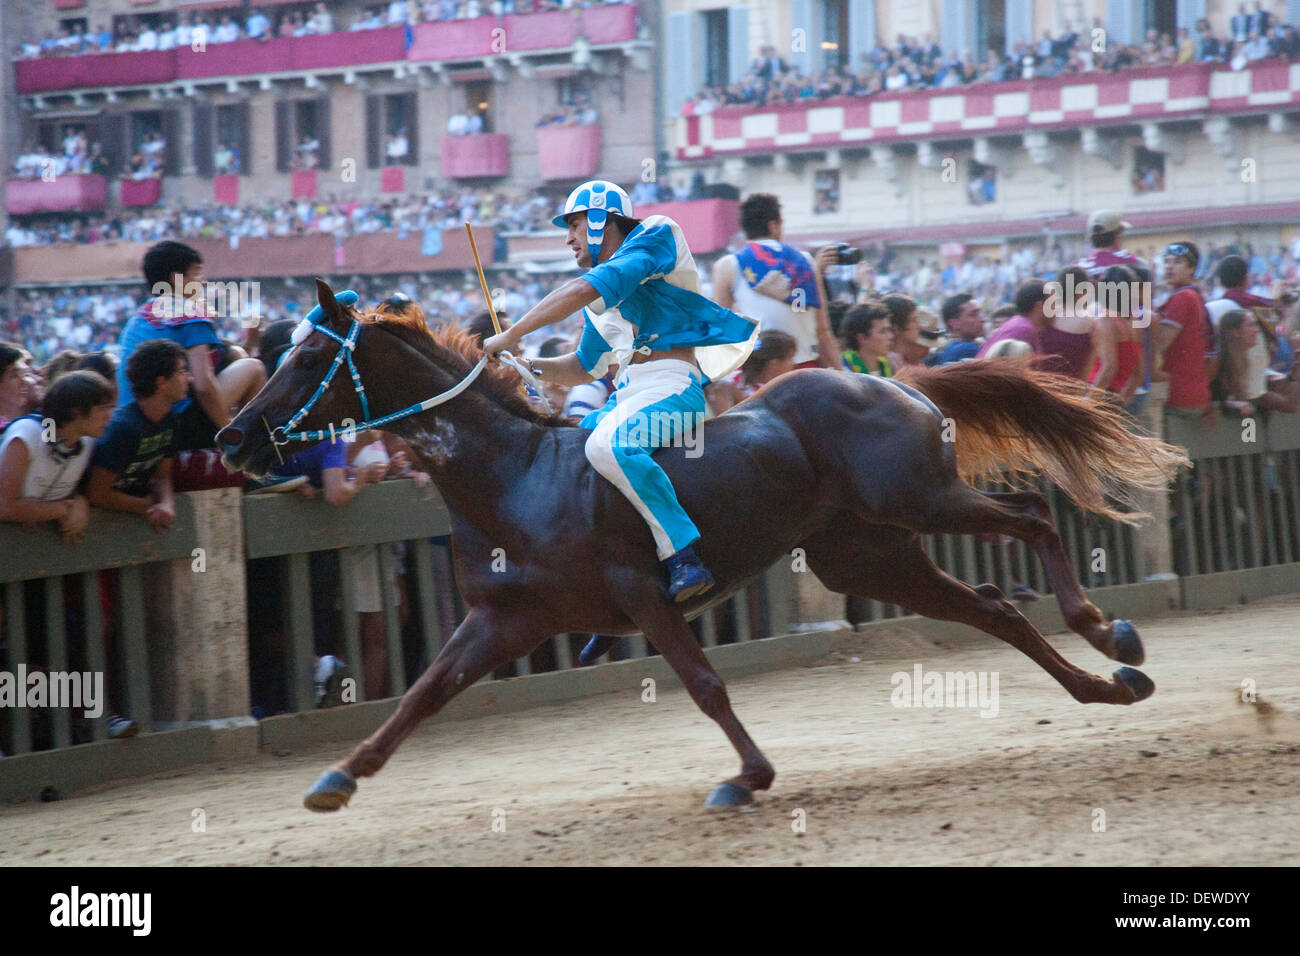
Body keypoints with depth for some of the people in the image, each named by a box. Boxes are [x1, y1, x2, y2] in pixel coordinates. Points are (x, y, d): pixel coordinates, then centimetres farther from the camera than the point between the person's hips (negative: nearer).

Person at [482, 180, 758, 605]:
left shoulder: (654, 239, -3)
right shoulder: (601, 300, 24)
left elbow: (583, 291, -16)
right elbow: (583, 368, 31)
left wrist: (511, 336, -12)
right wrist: (527, 366, 13)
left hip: (671, 386, -10)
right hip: (626, 394, 10)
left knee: (607, 446, -35)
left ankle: (682, 555, -35)